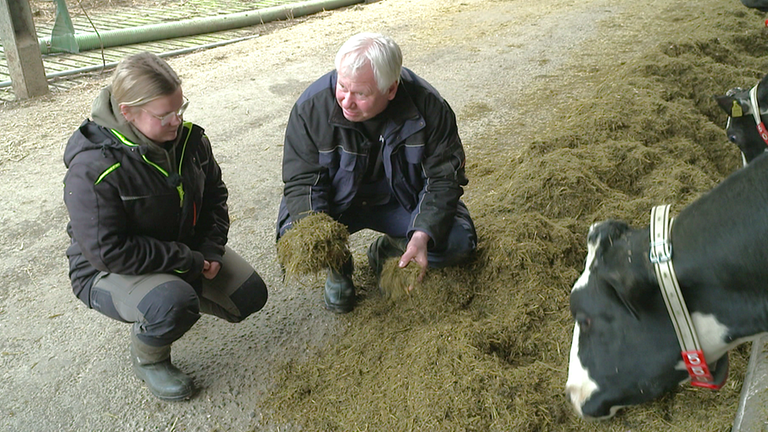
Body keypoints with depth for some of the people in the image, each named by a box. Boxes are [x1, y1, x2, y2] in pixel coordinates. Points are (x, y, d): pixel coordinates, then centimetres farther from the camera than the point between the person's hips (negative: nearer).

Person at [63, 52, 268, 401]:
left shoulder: (188, 138, -10)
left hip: (186, 248, 7)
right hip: (108, 270, -6)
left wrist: (211, 249, -9)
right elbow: (109, 251, -30)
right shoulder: (92, 169, -30)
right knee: (173, 305, -36)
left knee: (250, 297, 0)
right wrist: (191, 262, -26)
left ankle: (182, 290, 23)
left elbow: (214, 193, 6)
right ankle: (147, 358, -1)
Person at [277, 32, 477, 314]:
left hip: (402, 199, 1)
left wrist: (422, 235, -32)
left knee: (458, 243, -20)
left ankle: (387, 251, 11)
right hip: (337, 201, 0)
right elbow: (302, 180, -18)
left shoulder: (428, 106, -23)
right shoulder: (312, 107, -23)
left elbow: (444, 178, -17)